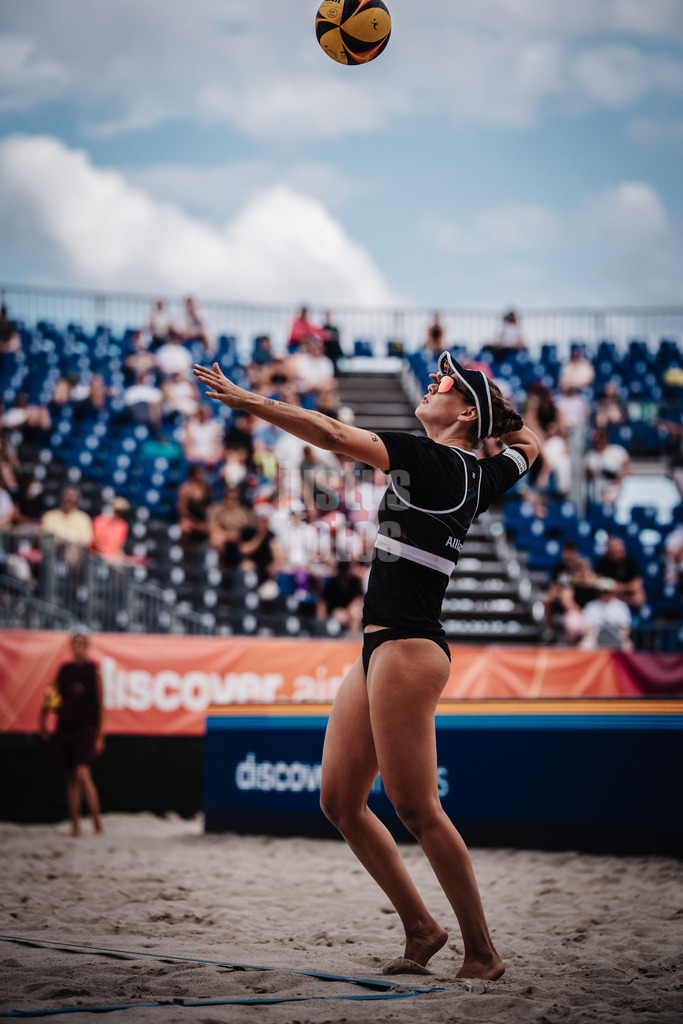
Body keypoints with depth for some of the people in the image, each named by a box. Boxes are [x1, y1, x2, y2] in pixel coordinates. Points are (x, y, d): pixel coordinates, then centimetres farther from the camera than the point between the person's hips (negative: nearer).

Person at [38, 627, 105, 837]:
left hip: (85, 728, -4)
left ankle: (96, 819, -12)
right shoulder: (64, 670, 8)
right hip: (65, 727, 4)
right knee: (71, 778, 8)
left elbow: (100, 704, 0)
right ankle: (75, 824, 13)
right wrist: (44, 719, 4)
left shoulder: (93, 670, -2)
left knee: (82, 773, -19)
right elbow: (54, 696, 17)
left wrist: (100, 735, -4)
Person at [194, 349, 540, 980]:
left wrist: (246, 400, -8)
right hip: (383, 648, 9)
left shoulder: (431, 459, -9)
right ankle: (420, 927, 15)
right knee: (340, 800, 9)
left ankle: (482, 953, -4)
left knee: (416, 809, -9)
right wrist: (496, 415, 29)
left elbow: (332, 435, -12)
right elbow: (528, 444, 36)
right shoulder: (481, 476, 13)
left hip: (408, 649, -9)